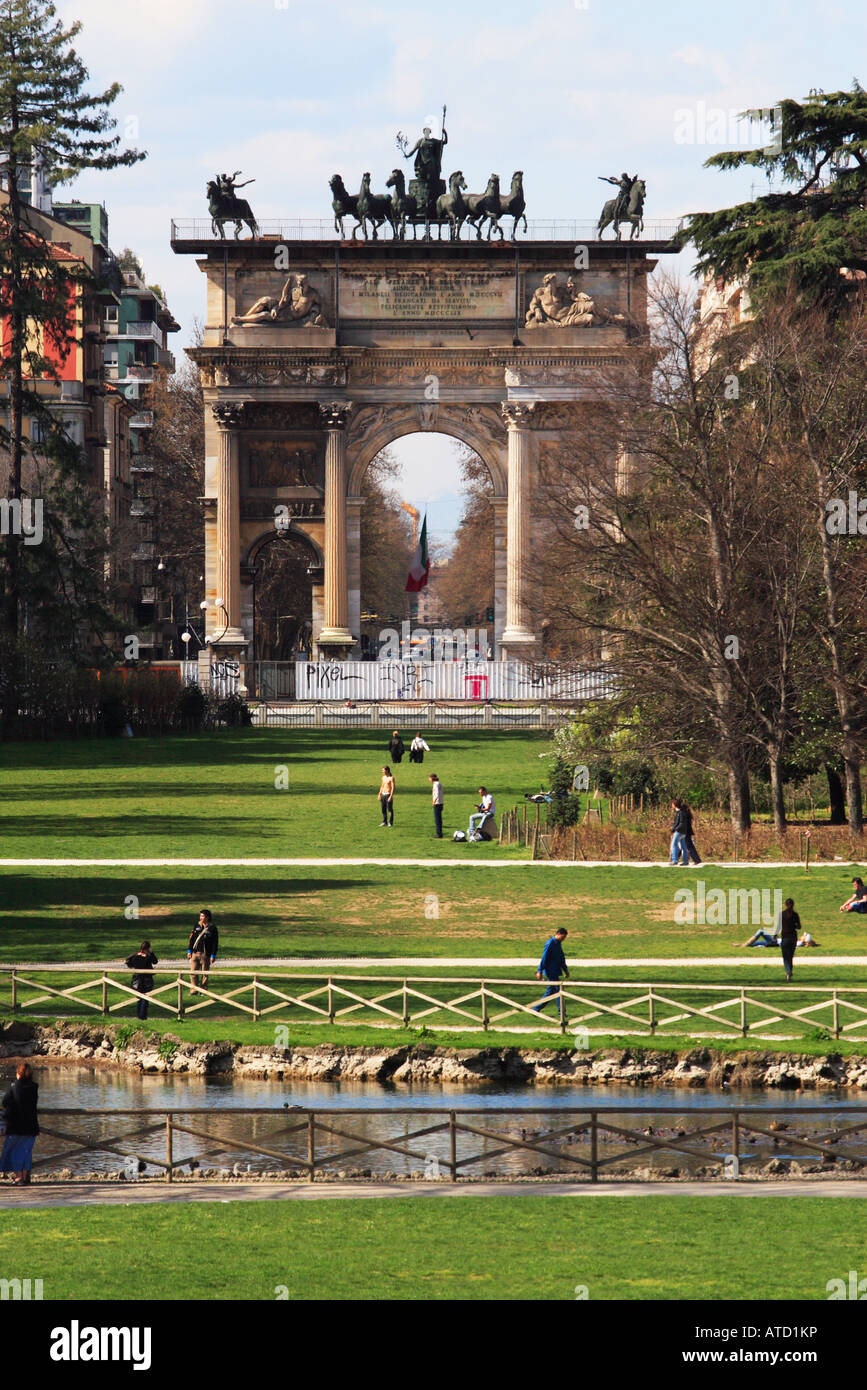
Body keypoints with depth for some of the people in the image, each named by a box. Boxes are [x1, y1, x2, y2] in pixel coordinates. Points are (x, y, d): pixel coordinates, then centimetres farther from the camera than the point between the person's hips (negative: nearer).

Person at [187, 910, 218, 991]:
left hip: (205, 954, -3)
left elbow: (215, 943, -1)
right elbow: (191, 939, 13)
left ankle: (204, 990, 10)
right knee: (193, 972, -2)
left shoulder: (212, 929, -1)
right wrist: (189, 951, 7)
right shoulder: (197, 926, 11)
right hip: (195, 953, 3)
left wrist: (213, 956, -6)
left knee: (204, 973, 2)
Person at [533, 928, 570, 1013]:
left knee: (550, 992, 10)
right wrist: (540, 971, -17)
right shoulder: (550, 943, -13)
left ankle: (535, 1009, 16)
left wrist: (566, 971, 25)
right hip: (551, 972, -9)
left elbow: (562, 958, 23)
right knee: (558, 990, -7)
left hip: (555, 972, 9)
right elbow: (544, 957, -16)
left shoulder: (558, 944, 15)